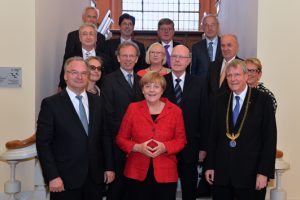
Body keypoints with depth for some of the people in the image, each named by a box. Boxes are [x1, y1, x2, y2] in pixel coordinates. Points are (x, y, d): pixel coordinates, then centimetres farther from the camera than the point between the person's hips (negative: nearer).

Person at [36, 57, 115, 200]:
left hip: (95, 177, 4)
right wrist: (52, 176, -13)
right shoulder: (51, 104, -6)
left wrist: (109, 167, 6)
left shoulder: (97, 102, 7)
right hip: (65, 179, -3)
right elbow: (43, 143, -8)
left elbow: (104, 136, 10)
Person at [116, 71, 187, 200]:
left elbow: (181, 140, 4)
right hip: (137, 174, 0)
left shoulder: (175, 110, 1)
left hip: (165, 174, 0)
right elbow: (121, 138, 3)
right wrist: (138, 147, -15)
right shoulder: (133, 108, 1)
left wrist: (165, 147, -15)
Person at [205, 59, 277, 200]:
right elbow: (213, 135, 9)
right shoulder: (221, 100, 8)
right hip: (221, 172, 3)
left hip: (250, 173, -3)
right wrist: (210, 166, 6)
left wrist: (264, 172, -11)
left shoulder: (263, 100, -4)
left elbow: (270, 138, -6)